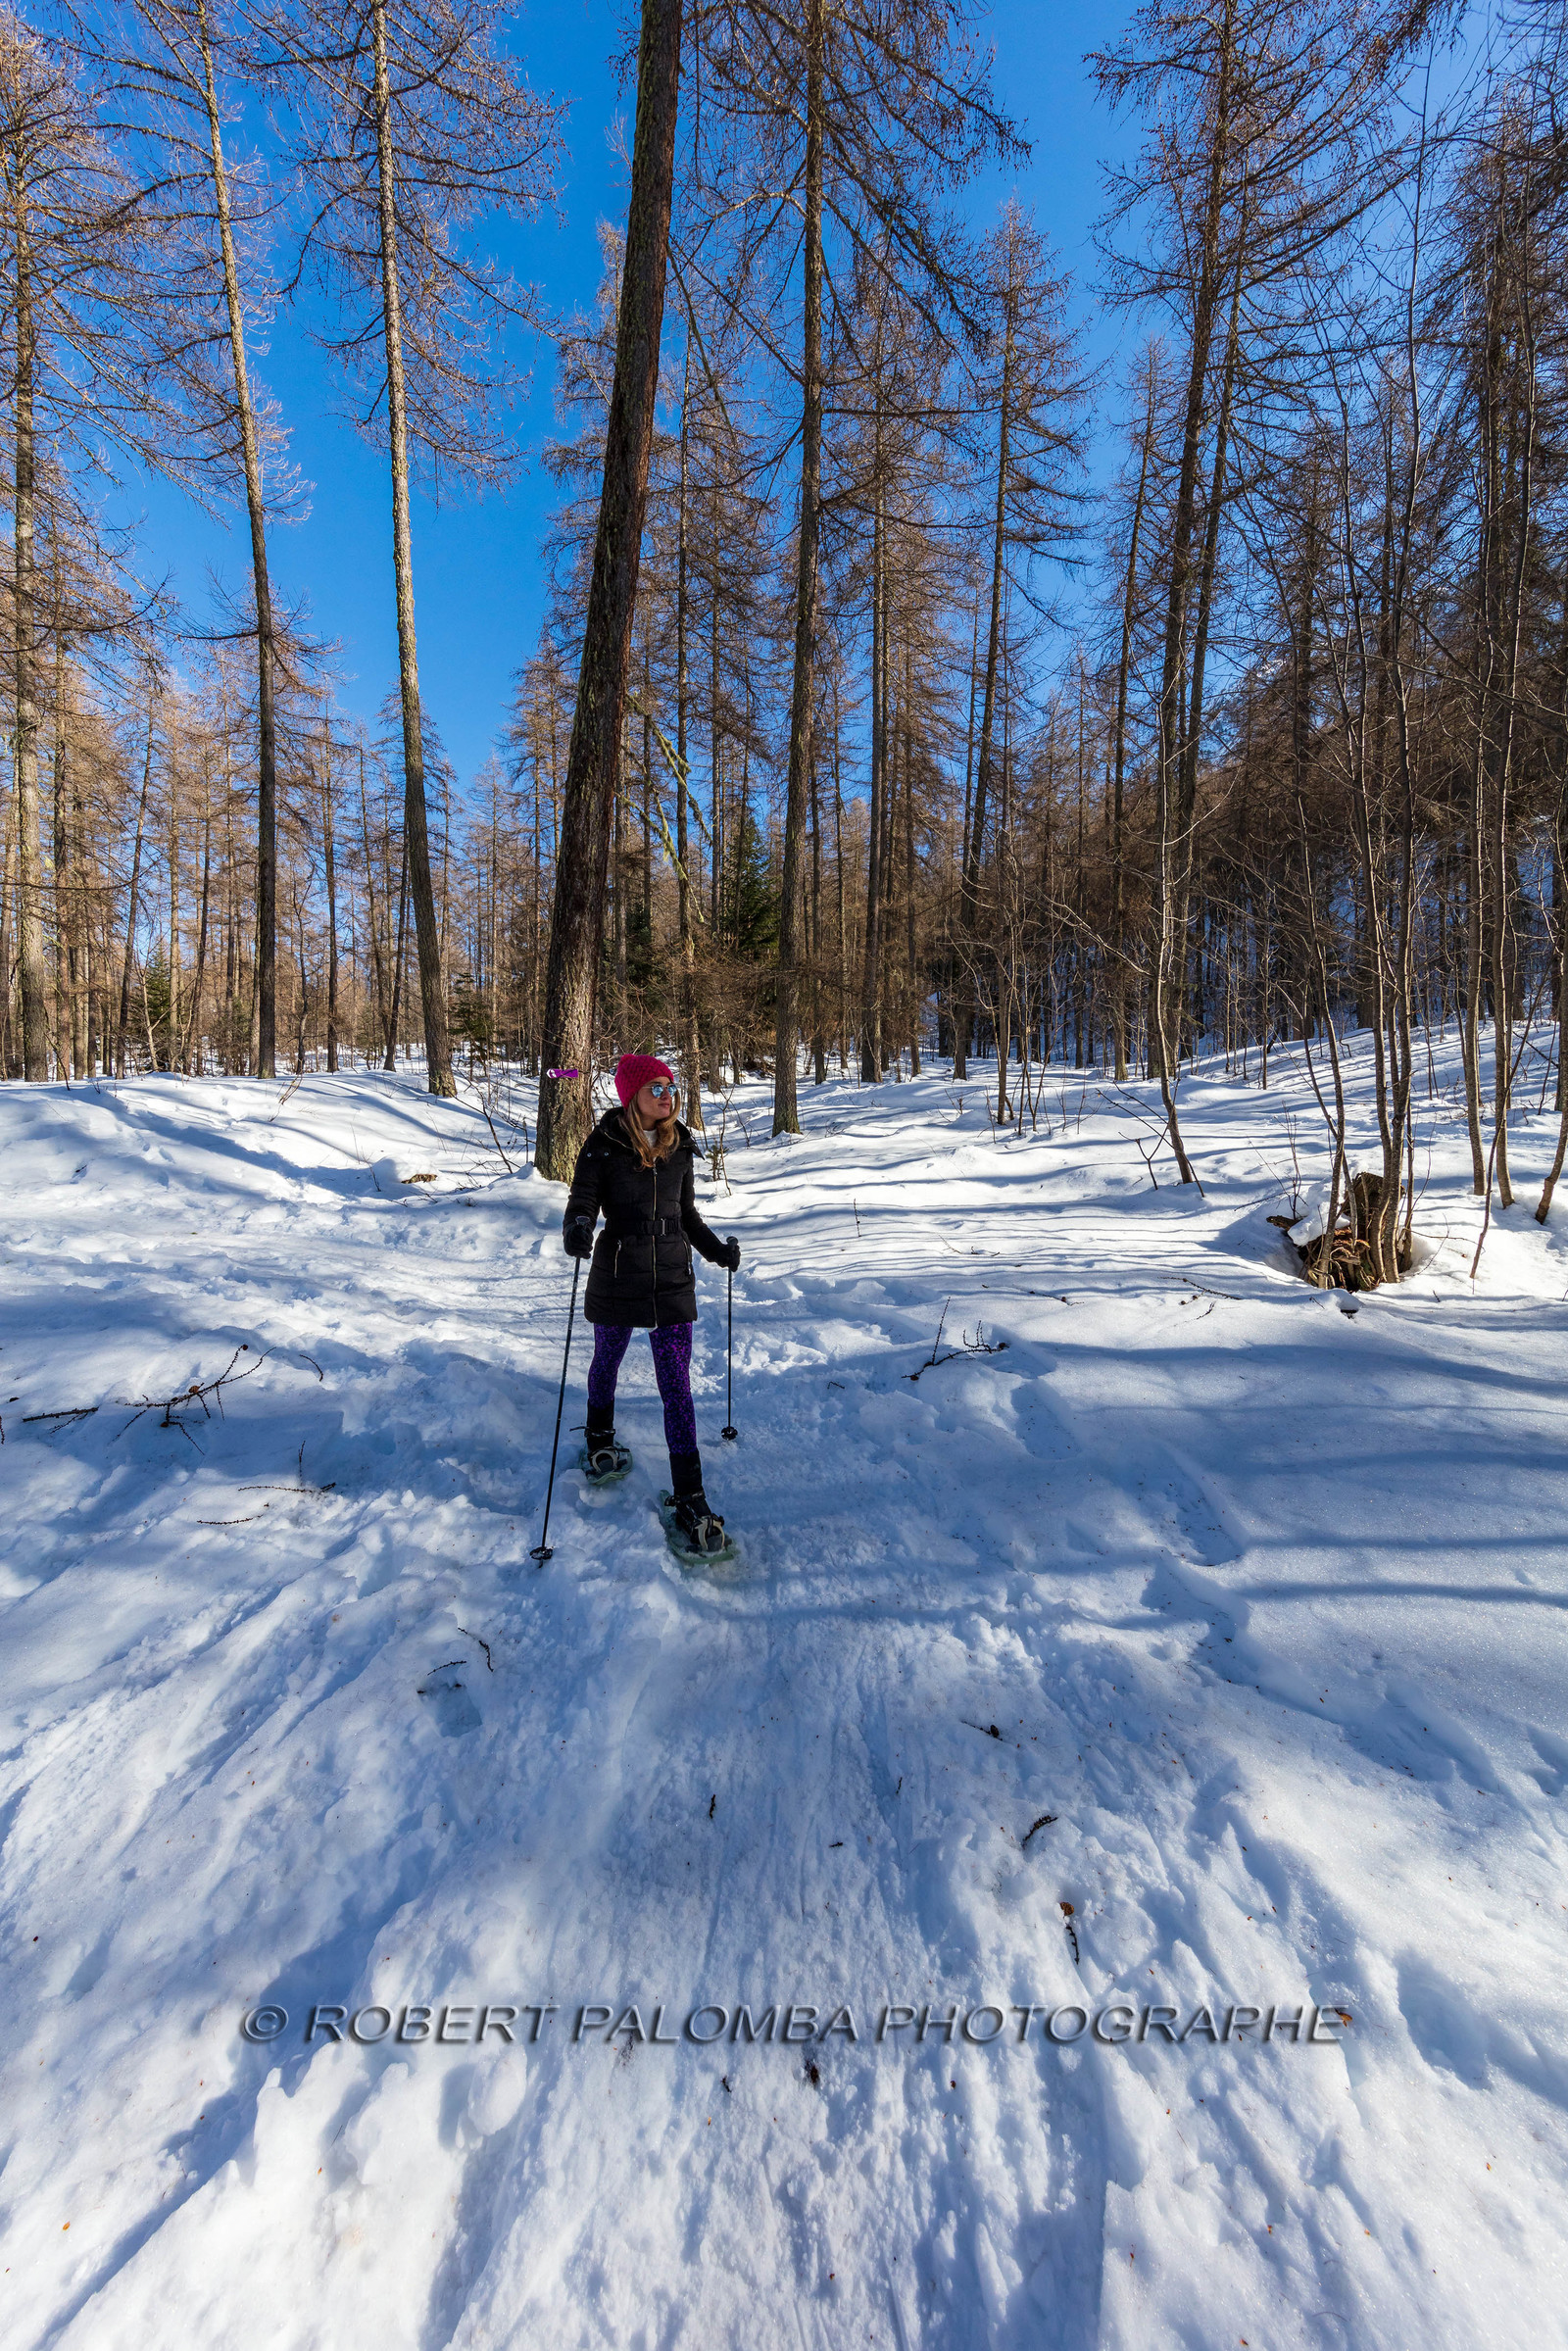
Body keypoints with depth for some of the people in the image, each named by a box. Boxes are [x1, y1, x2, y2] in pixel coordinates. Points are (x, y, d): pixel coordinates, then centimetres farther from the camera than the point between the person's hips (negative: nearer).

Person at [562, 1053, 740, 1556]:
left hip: (673, 1281, 2)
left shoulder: (679, 1146, 4)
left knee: (677, 1389, 0)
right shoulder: (604, 1146, -8)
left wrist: (716, 1249, 9)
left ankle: (690, 1500, 6)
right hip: (617, 1280, -2)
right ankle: (600, 1440, 53)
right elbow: (581, 1203, -12)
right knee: (607, 1361, 22)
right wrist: (576, 1230, -34)